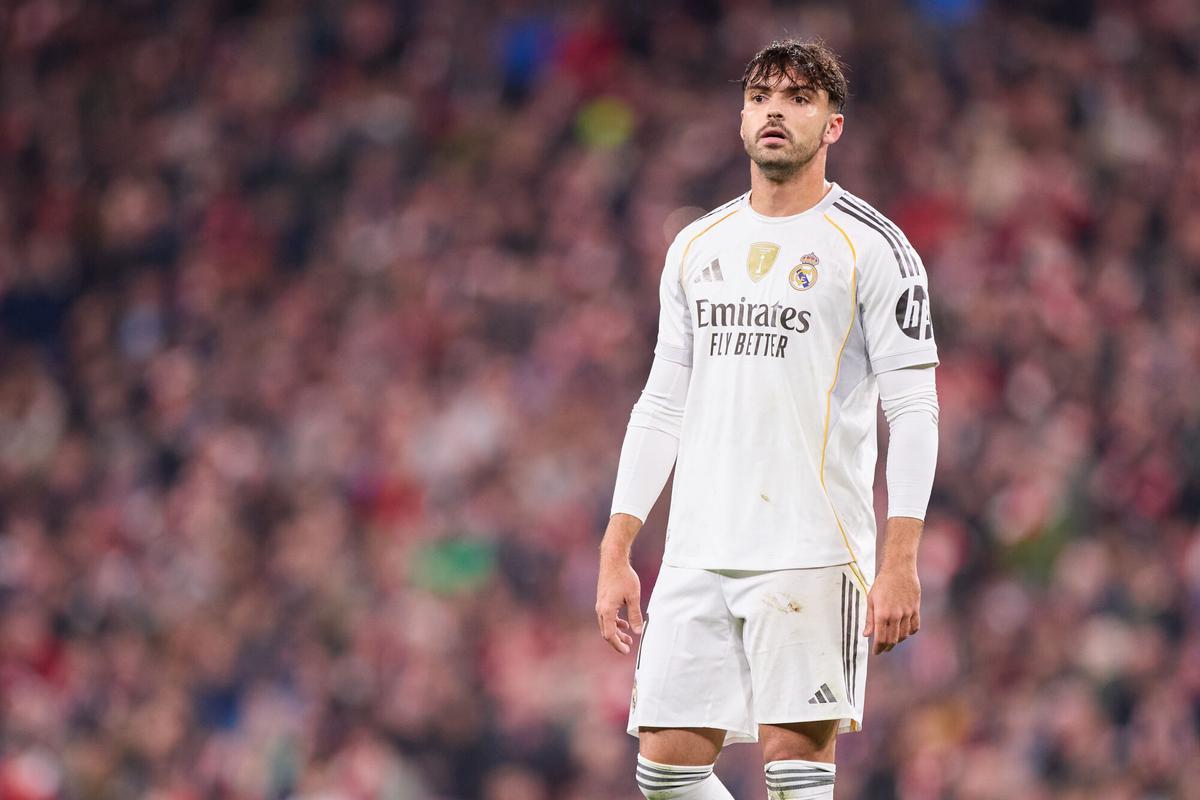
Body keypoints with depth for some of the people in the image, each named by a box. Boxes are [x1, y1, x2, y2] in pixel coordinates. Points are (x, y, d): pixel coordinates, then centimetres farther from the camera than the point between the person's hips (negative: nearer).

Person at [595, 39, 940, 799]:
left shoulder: (870, 245, -2)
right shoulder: (696, 248, 15)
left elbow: (915, 408, -6)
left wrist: (900, 562, -15)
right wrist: (616, 554, 12)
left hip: (812, 552, -6)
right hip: (697, 556, 6)